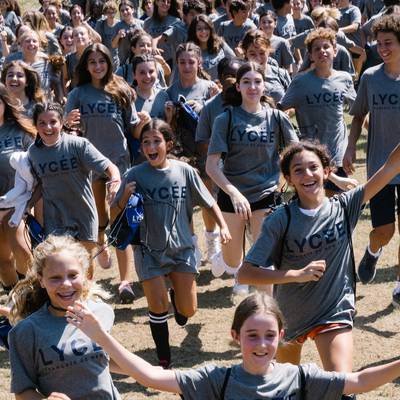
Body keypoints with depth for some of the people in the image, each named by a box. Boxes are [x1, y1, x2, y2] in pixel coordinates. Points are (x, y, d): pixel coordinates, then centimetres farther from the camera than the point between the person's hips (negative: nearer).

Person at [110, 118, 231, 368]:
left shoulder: (184, 171, -6)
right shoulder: (135, 175, -8)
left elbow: (209, 202, 5)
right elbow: (119, 212, -2)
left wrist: (223, 226, -6)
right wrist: (126, 196, -21)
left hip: (181, 247, 1)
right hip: (149, 250, -1)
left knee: (188, 310, 2)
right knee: (158, 308, -7)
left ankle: (176, 292, 40)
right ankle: (164, 360, 14)